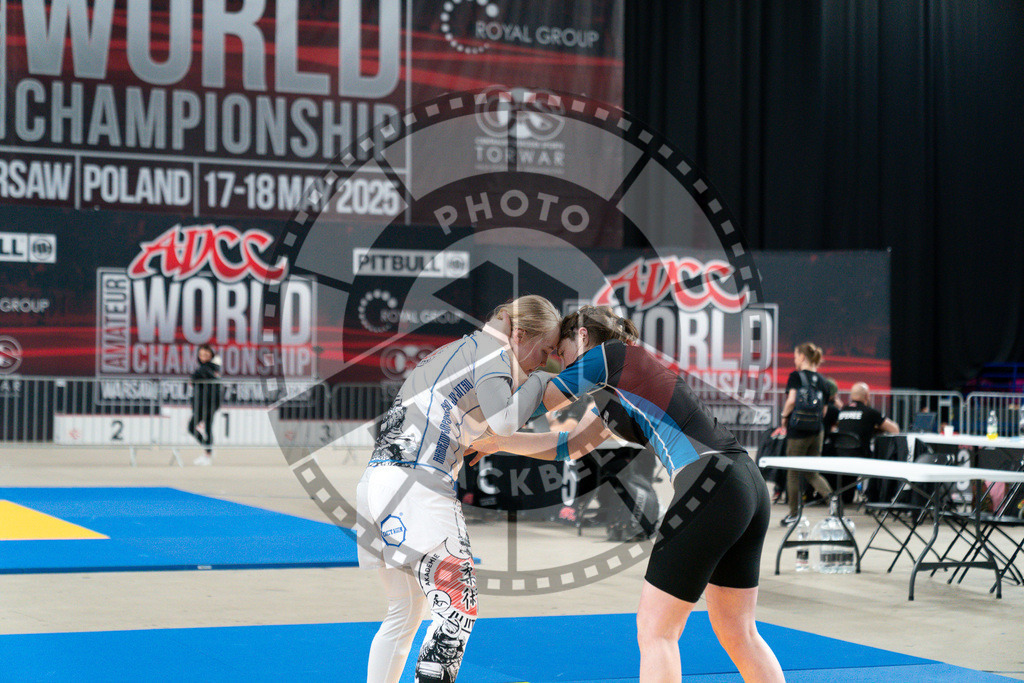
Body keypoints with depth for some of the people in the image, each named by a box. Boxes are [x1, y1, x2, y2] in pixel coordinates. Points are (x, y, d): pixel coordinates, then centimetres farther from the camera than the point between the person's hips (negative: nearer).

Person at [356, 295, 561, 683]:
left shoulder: (459, 349, 25)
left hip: (378, 478, 9)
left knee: (404, 613, 17)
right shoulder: (495, 353, -3)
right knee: (458, 607, -9)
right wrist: (539, 382, -4)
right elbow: (503, 422, -18)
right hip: (416, 485, -9)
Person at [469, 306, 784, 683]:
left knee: (654, 630, -2)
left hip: (710, 485, -9)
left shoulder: (612, 354, 2)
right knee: (736, 633, 16)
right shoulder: (614, 396, 27)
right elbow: (567, 446, 33)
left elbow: (539, 401, 8)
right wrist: (496, 442, 32)